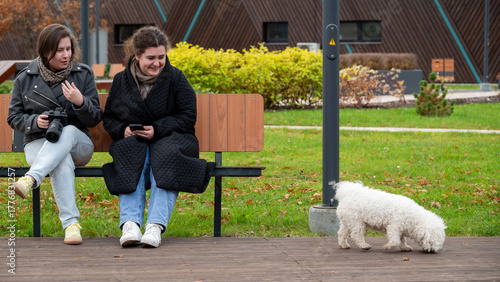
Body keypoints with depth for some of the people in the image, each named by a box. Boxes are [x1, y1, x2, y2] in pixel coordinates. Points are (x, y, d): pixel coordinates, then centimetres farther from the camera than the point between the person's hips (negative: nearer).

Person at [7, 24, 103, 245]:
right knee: (62, 162, -38)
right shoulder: (25, 79, 5)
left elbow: (95, 119, 4)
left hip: (77, 143, 1)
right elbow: (14, 117, 11)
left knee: (68, 132, -39)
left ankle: (30, 179, -57)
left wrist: (80, 102, -18)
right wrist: (34, 122, -11)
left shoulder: (83, 75, 6)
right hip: (38, 143, -1)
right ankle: (71, 224, -48)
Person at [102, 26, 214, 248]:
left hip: (169, 140, -1)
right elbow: (108, 118, 14)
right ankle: (130, 225, -45)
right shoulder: (121, 81, 8)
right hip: (132, 143, 1)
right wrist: (123, 129, -10)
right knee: (133, 160, -34)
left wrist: (157, 129, -16)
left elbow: (188, 117, -2)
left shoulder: (175, 78, 1)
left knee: (165, 157, -36)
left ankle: (156, 226, -46)